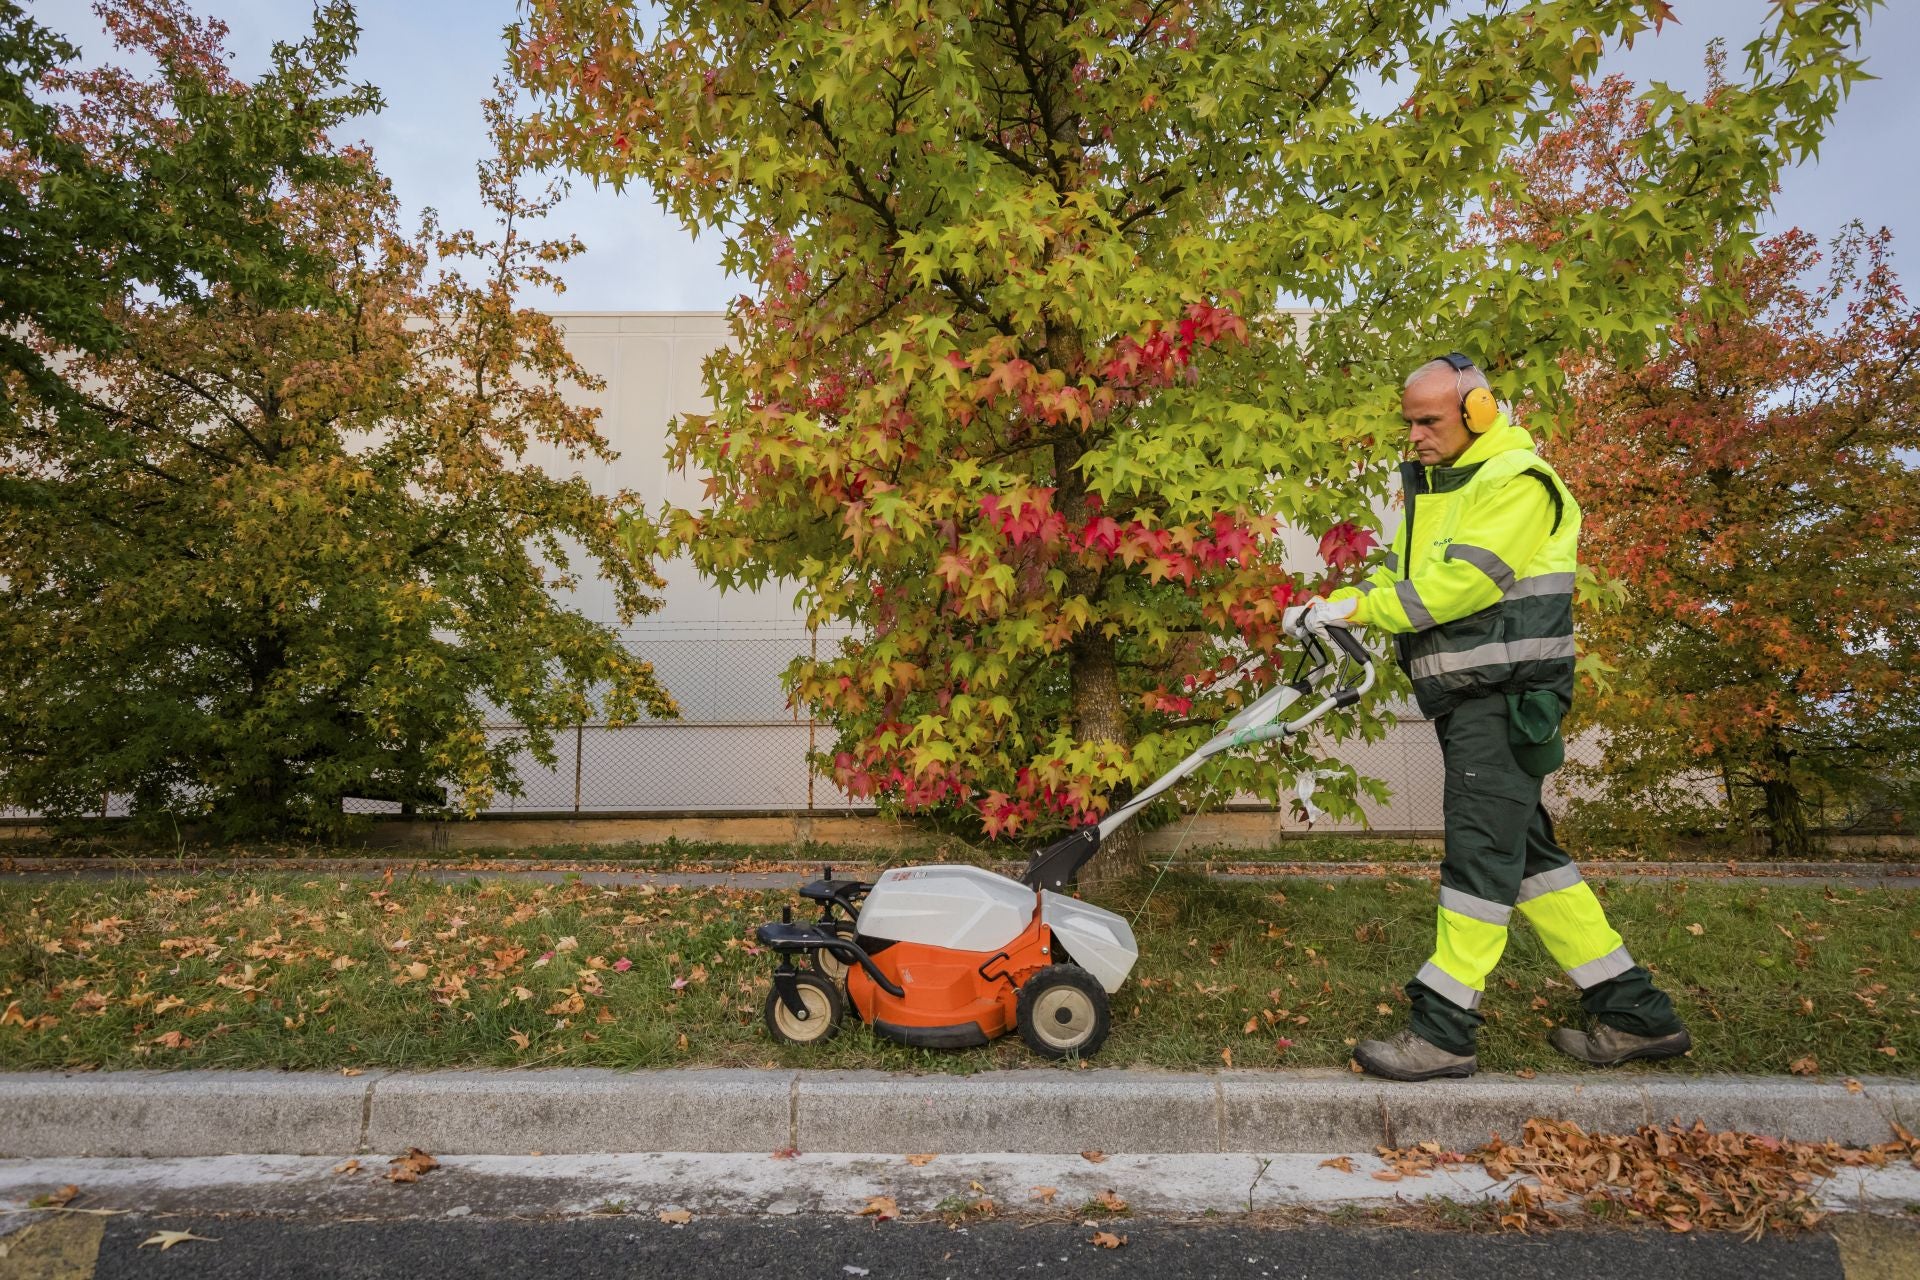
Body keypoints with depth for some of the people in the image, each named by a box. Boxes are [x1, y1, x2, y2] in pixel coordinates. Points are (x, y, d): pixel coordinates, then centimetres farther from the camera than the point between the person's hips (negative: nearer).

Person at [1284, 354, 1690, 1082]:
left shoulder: (1516, 482, -11)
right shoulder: (1434, 488, 19)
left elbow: (1462, 580, -22)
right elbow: (1403, 578, 15)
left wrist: (1356, 608, -19)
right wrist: (1329, 610, -3)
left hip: (1505, 698, -10)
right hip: (1466, 699, 10)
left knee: (1479, 853, -7)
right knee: (1525, 852, 12)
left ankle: (1443, 1030, -1)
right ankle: (1634, 1013, 23)